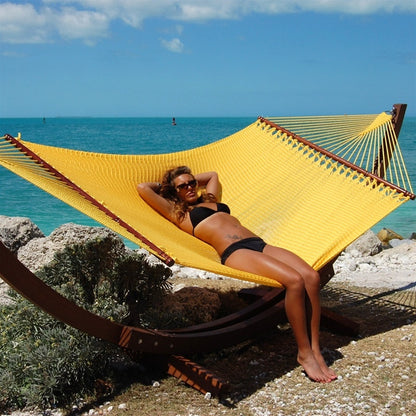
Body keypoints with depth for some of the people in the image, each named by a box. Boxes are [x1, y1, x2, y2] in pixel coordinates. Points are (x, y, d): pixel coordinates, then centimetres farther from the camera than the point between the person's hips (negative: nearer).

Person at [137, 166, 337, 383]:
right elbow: (143, 188, 13)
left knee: (311, 277, -20)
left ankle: (315, 350, -13)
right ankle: (304, 353, -17)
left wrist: (193, 179, 44)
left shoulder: (210, 199, 34)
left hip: (260, 244, 7)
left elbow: (212, 175, 54)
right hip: (234, 251, -7)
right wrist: (163, 185, 30)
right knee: (294, 280, -30)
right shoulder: (177, 212, 15)